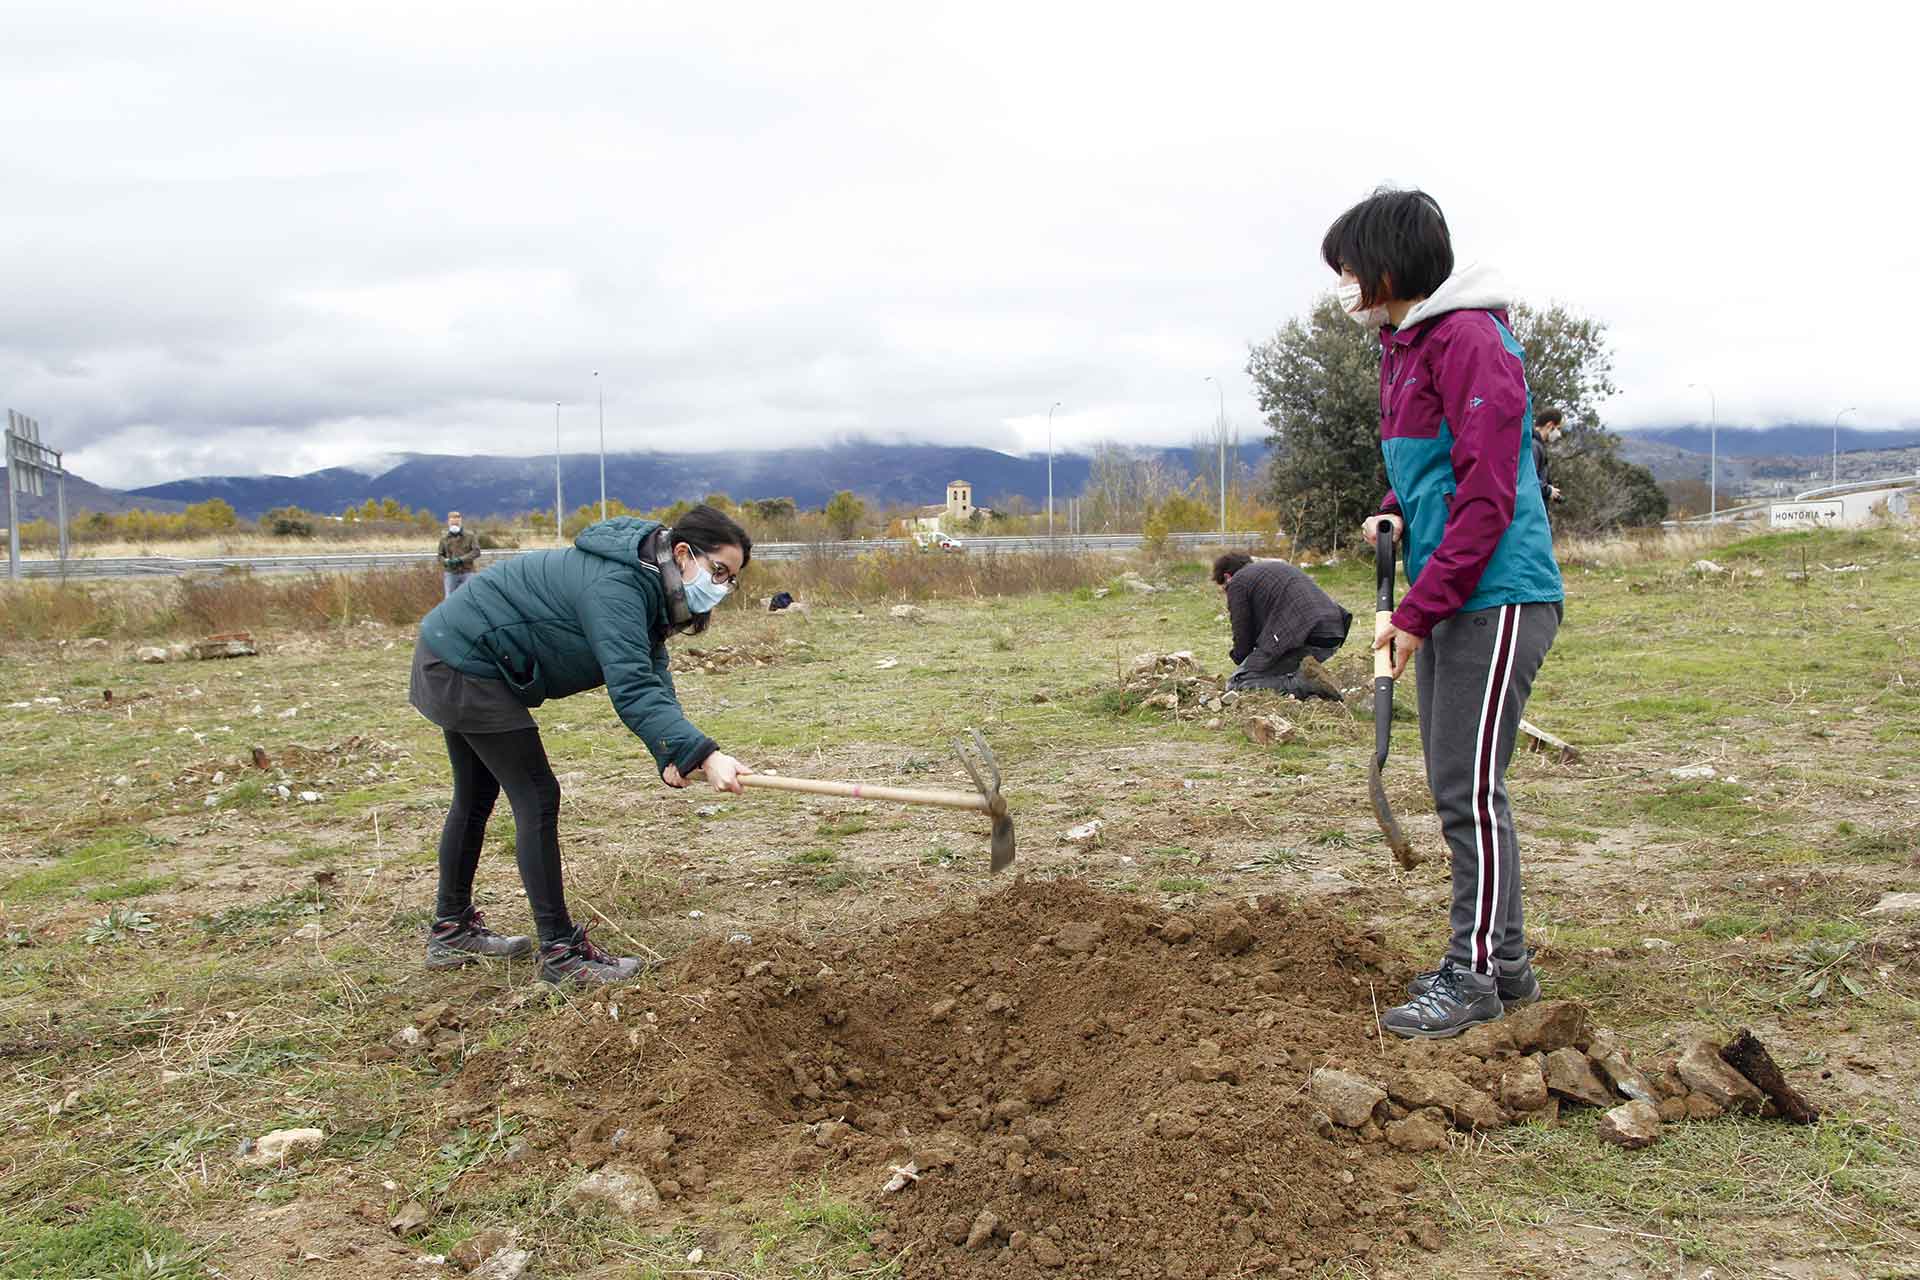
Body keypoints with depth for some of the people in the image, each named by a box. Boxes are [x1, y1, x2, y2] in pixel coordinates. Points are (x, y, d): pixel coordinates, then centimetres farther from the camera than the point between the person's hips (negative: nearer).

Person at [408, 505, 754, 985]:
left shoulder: (646, 586, 3)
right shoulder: (616, 587, -28)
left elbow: (652, 675, -4)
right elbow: (631, 689, -38)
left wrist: (673, 753, -19)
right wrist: (702, 753, -46)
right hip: (465, 668, -11)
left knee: (475, 799, 21)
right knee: (538, 800, -8)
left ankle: (451, 931, 36)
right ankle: (561, 954, 0)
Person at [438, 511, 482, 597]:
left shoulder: (470, 536, 0)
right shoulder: (444, 538, 5)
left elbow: (476, 551, -7)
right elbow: (440, 555, 11)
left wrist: (461, 559, -17)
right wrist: (446, 561, -12)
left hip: (467, 573, -1)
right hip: (450, 574, 1)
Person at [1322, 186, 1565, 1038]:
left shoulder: (1469, 339, -15)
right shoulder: (1402, 348, 15)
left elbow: (1487, 496, -20)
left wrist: (1417, 611, -19)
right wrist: (1395, 511, 7)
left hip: (1497, 598, -10)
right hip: (1445, 603, 10)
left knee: (1471, 789, -5)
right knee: (1454, 787, 14)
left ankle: (1478, 975, 7)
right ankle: (1499, 963, 25)